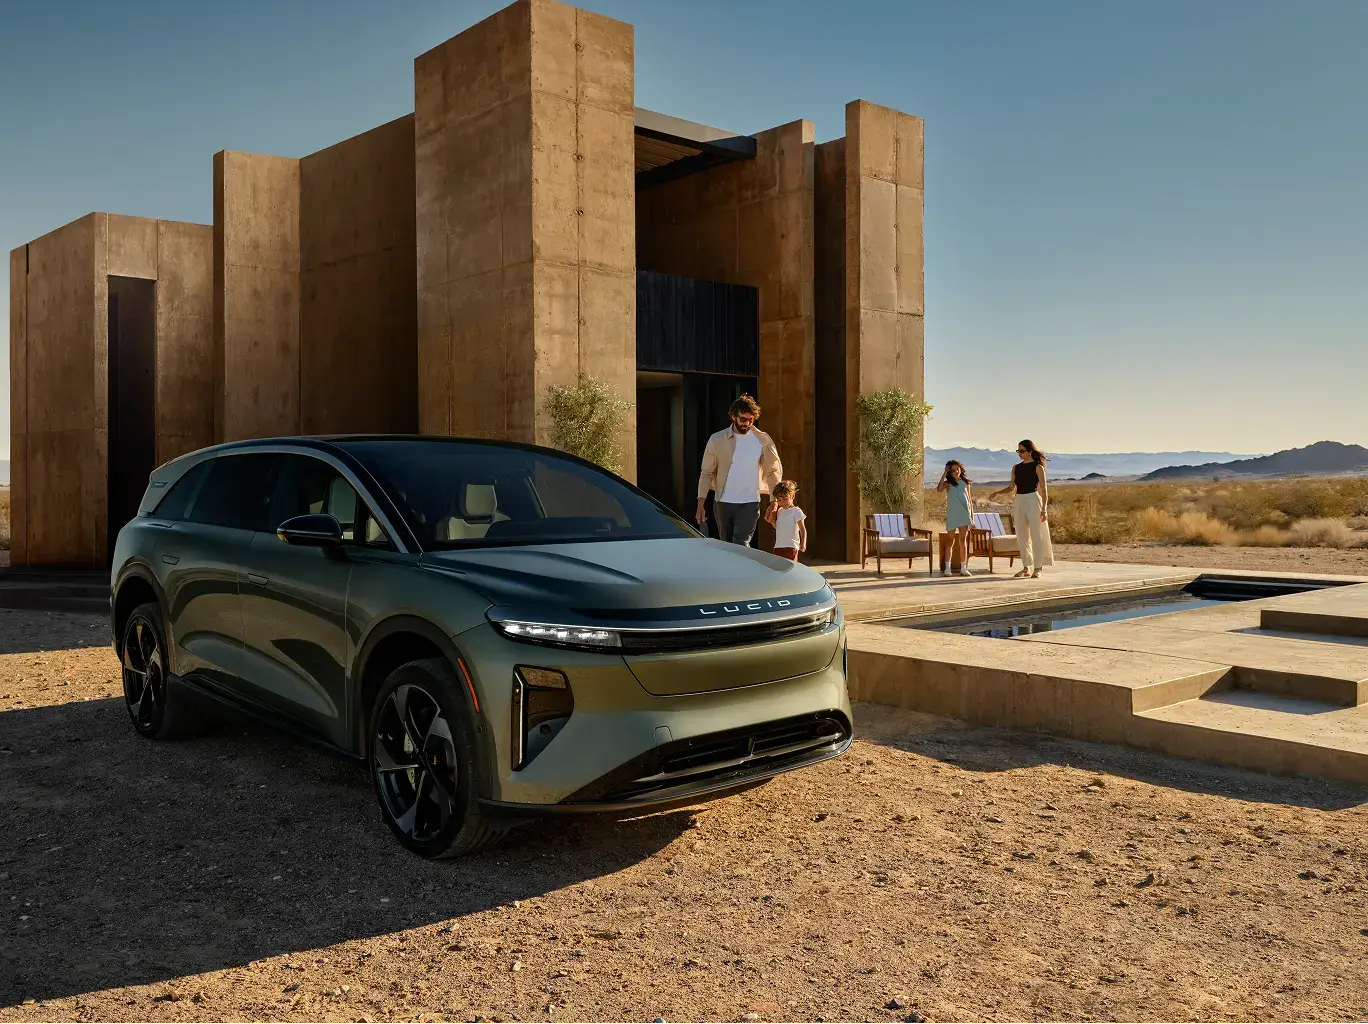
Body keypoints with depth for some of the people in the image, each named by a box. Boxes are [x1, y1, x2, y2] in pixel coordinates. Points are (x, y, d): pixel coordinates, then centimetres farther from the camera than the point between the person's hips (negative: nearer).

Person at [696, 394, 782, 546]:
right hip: (722, 503, 2)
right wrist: (700, 504, -6)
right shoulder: (717, 439, 0)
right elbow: (707, 473, 2)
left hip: (749, 503, -2)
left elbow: (774, 471, 3)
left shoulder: (762, 440, -2)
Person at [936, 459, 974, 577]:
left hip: (964, 515, 2)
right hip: (952, 515, -2)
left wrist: (972, 516, 10)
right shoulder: (948, 483, -1)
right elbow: (939, 489, -24)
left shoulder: (965, 483, 8)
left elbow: (969, 500, 13)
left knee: (963, 540, 2)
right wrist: (944, 474, -19)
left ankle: (963, 567, 2)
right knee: (951, 541, 3)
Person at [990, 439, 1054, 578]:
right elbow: (1011, 488, 16)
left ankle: (1037, 568, -3)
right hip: (1019, 502, 6)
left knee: (1036, 535, -6)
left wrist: (1044, 508, -12)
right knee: (1022, 537, 5)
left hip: (1033, 500, -6)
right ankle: (1026, 568, 12)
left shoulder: (1037, 467, -3)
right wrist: (997, 492, -2)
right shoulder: (1016, 468, 12)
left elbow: (1044, 489, -5)